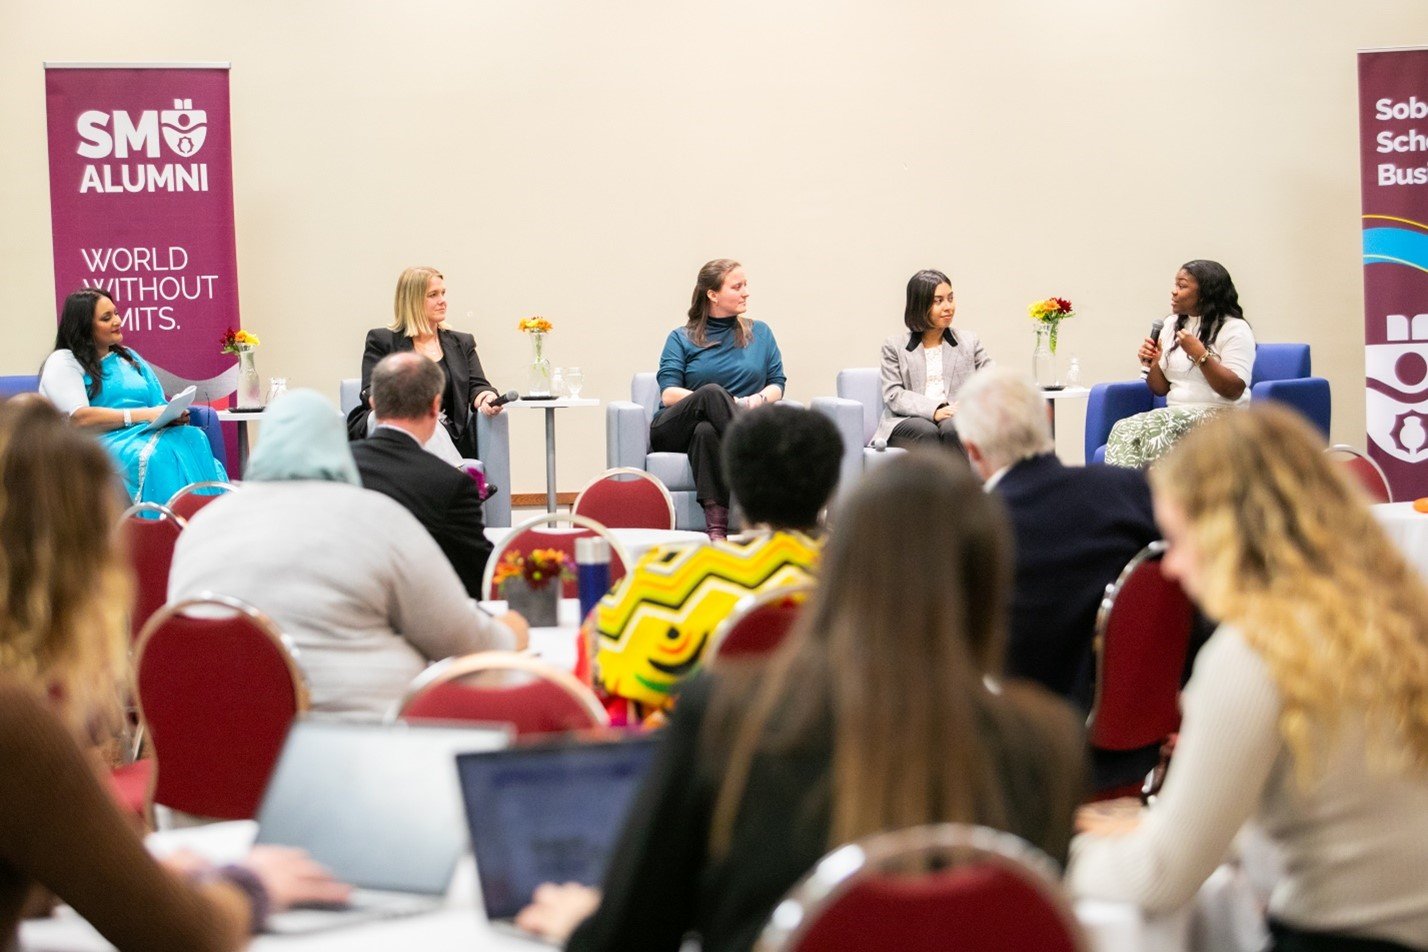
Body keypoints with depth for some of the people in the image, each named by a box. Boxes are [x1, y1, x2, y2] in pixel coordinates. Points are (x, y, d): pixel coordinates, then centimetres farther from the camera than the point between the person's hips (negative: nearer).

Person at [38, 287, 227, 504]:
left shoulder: (129, 357, 27)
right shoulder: (63, 362, 6)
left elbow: (159, 405, 23)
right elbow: (79, 419, -10)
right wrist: (144, 415, -13)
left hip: (148, 435, 6)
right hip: (104, 441, -6)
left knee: (193, 438, -30)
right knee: (159, 455, -39)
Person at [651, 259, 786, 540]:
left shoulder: (760, 334, 21)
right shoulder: (681, 339, 14)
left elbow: (777, 385, 14)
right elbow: (668, 394, 1)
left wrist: (756, 400, -11)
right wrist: (714, 400, -16)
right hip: (673, 430, -1)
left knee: (705, 430, -39)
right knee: (712, 392, -36)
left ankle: (716, 525, -53)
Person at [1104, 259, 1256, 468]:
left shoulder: (1234, 329, -3)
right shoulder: (1171, 325, 16)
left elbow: (1235, 390, -13)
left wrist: (1200, 355, -19)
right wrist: (1153, 364, -1)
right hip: (1176, 415, 6)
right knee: (1123, 429, -25)